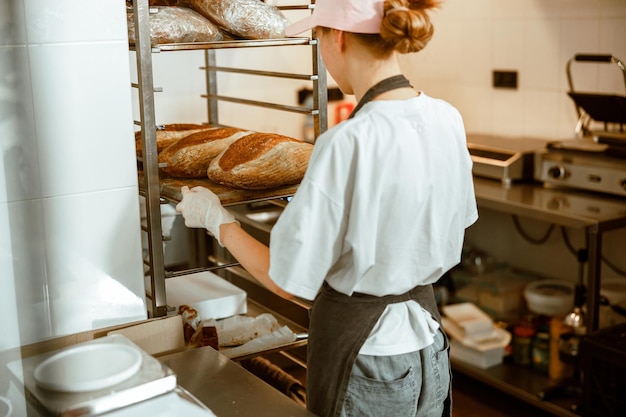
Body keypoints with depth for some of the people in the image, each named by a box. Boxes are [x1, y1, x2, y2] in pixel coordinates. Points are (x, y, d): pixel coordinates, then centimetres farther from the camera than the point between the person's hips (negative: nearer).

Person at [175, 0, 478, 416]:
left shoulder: (348, 143, -26)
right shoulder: (446, 118, -6)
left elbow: (287, 280, -18)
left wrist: (215, 218, -4)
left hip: (364, 357, -6)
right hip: (428, 348, 7)